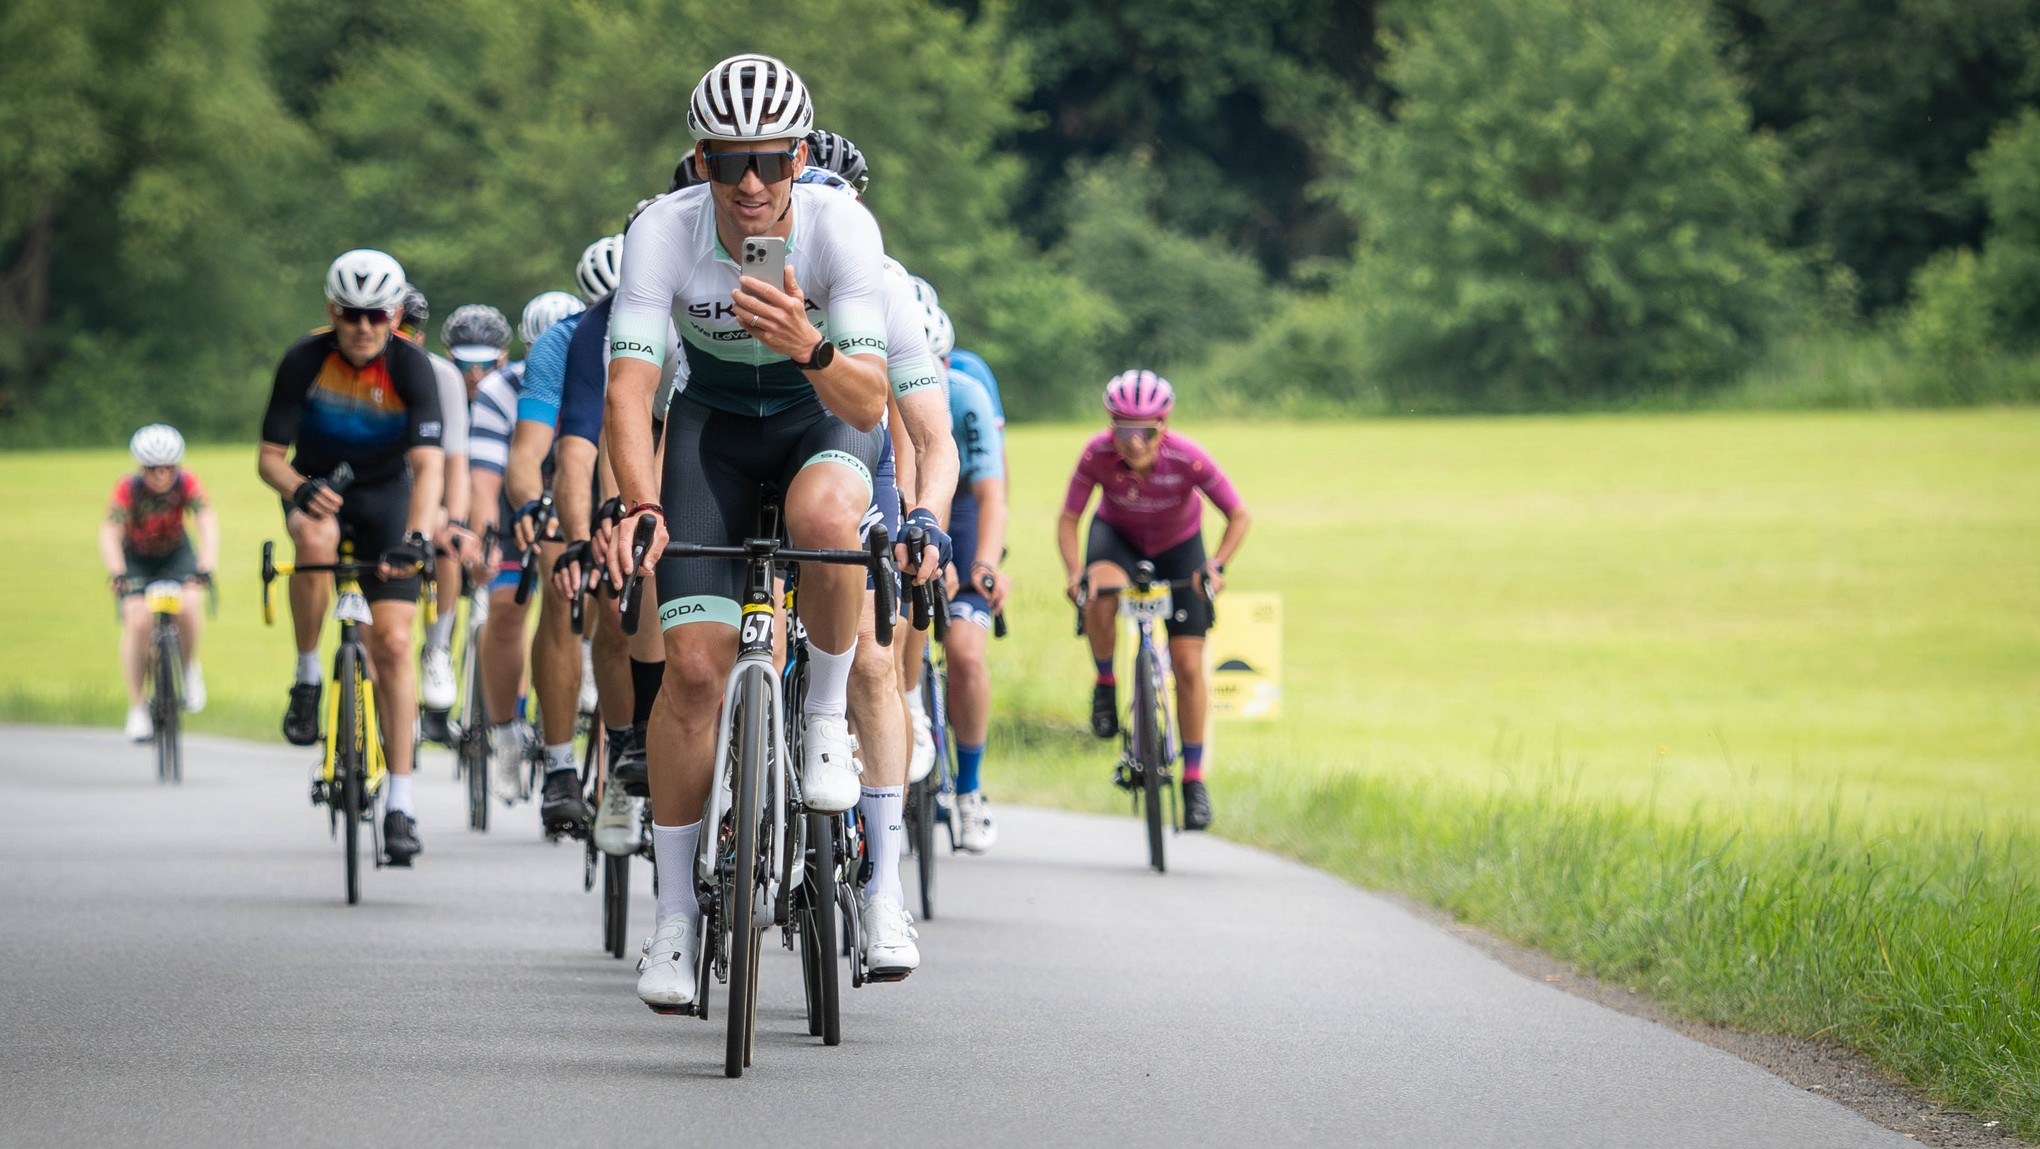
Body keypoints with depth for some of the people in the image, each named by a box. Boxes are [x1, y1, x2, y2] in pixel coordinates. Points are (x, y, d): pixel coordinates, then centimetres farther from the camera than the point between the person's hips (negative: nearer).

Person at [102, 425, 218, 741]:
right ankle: (137, 706, -10)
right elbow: (110, 534, -37)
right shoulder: (128, 489, -27)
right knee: (137, 620, -21)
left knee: (188, 606, -27)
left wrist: (206, 567, -52)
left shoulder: (186, 483, -24)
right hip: (135, 560, -1)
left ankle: (189, 667, 3)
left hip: (176, 555, 1)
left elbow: (207, 523, -36)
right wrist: (117, 575, -55)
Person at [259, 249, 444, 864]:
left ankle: (400, 805, -7)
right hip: (318, 486, 0)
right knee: (315, 538, -38)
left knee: (393, 642, -11)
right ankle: (308, 678, -17)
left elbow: (429, 466, -31)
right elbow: (269, 456, -16)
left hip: (387, 495, 0)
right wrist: (298, 488, -39)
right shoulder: (305, 360, -19)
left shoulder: (411, 367, -22)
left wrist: (415, 538, -47)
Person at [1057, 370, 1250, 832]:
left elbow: (1239, 516, -21)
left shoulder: (1188, 459, -33)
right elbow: (1068, 520, -20)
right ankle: (1105, 684, -6)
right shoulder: (1098, 454, -31)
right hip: (1117, 536, 0)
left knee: (1188, 665, -5)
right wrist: (1074, 571, -36)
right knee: (1101, 597, -35)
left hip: (1177, 547, 0)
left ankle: (1194, 780, 10)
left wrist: (1216, 565, -36)